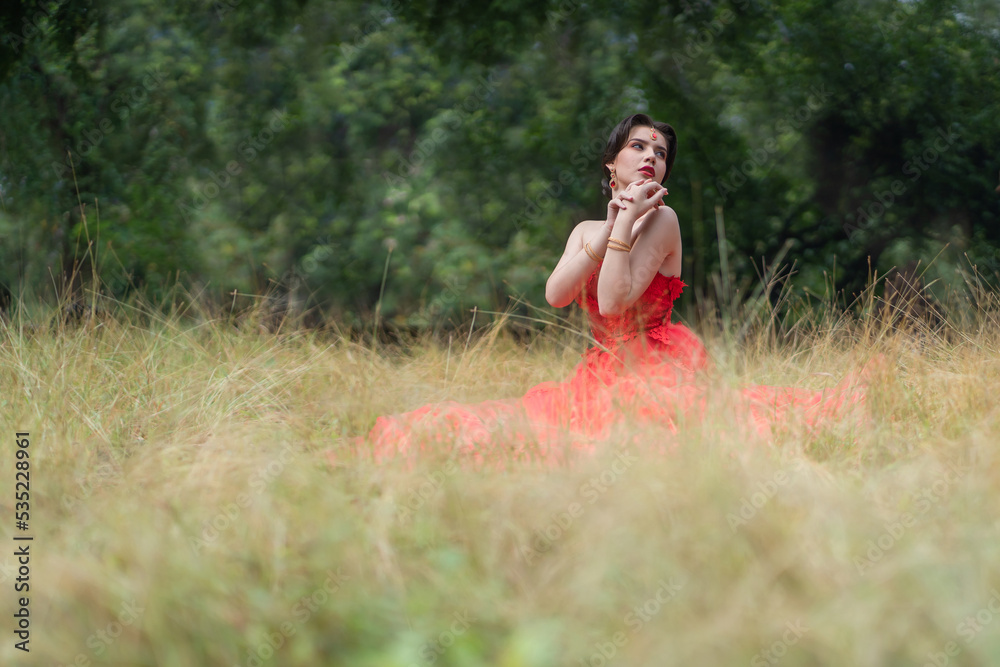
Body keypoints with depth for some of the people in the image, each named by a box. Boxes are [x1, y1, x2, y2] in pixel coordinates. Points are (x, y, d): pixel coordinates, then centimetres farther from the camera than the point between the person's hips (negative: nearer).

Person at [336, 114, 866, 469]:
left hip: (657, 373, -7)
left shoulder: (661, 219, -5)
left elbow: (614, 302, -17)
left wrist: (629, 223, -17)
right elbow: (556, 295, -6)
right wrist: (609, 230, -10)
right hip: (603, 374, 7)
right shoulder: (586, 230, 16)